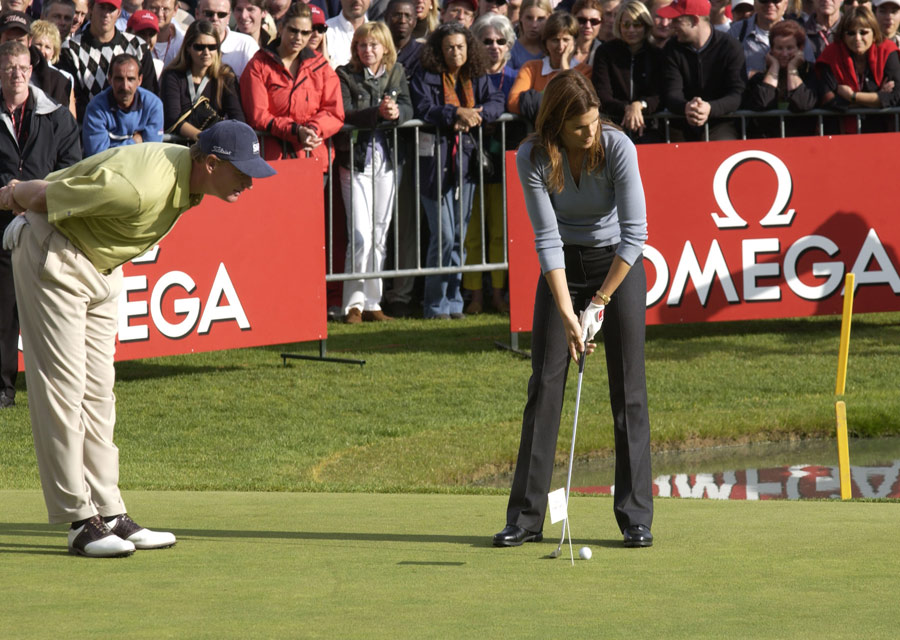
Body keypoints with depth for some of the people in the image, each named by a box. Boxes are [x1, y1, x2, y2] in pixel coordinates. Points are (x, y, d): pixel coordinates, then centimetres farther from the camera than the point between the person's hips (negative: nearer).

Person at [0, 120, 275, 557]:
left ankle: (109, 513, 11)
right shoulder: (141, 189, -35)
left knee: (98, 390, 9)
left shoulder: (185, 169, -5)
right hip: (54, 256, -9)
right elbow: (40, 196, -24)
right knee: (63, 385, -9)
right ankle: (80, 520, -8)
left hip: (102, 266, 9)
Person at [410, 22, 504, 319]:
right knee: (443, 236, -8)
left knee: (460, 235, 6)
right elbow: (423, 109, -13)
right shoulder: (426, 78, 0)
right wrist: (456, 113, -23)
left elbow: (497, 102, 0)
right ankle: (436, 305, 0)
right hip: (436, 163, -4)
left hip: (466, 161, 4)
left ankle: (453, 301, 14)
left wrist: (474, 115, -17)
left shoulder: (478, 79, 12)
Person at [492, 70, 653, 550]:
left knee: (628, 388, -5)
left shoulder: (617, 147, -23)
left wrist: (599, 302, -21)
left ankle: (636, 517, 0)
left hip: (619, 262, -1)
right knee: (545, 384, -4)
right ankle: (526, 517, 0)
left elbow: (635, 232, -21)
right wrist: (568, 316, -23)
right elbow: (547, 238, -18)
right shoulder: (532, 159, -18)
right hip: (564, 265, 1)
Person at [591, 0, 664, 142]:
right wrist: (627, 108, -20)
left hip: (647, 129, 2)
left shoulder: (656, 56, 11)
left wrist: (640, 105, -21)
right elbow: (602, 97, -1)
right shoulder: (606, 52, 8)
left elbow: (660, 98, 2)